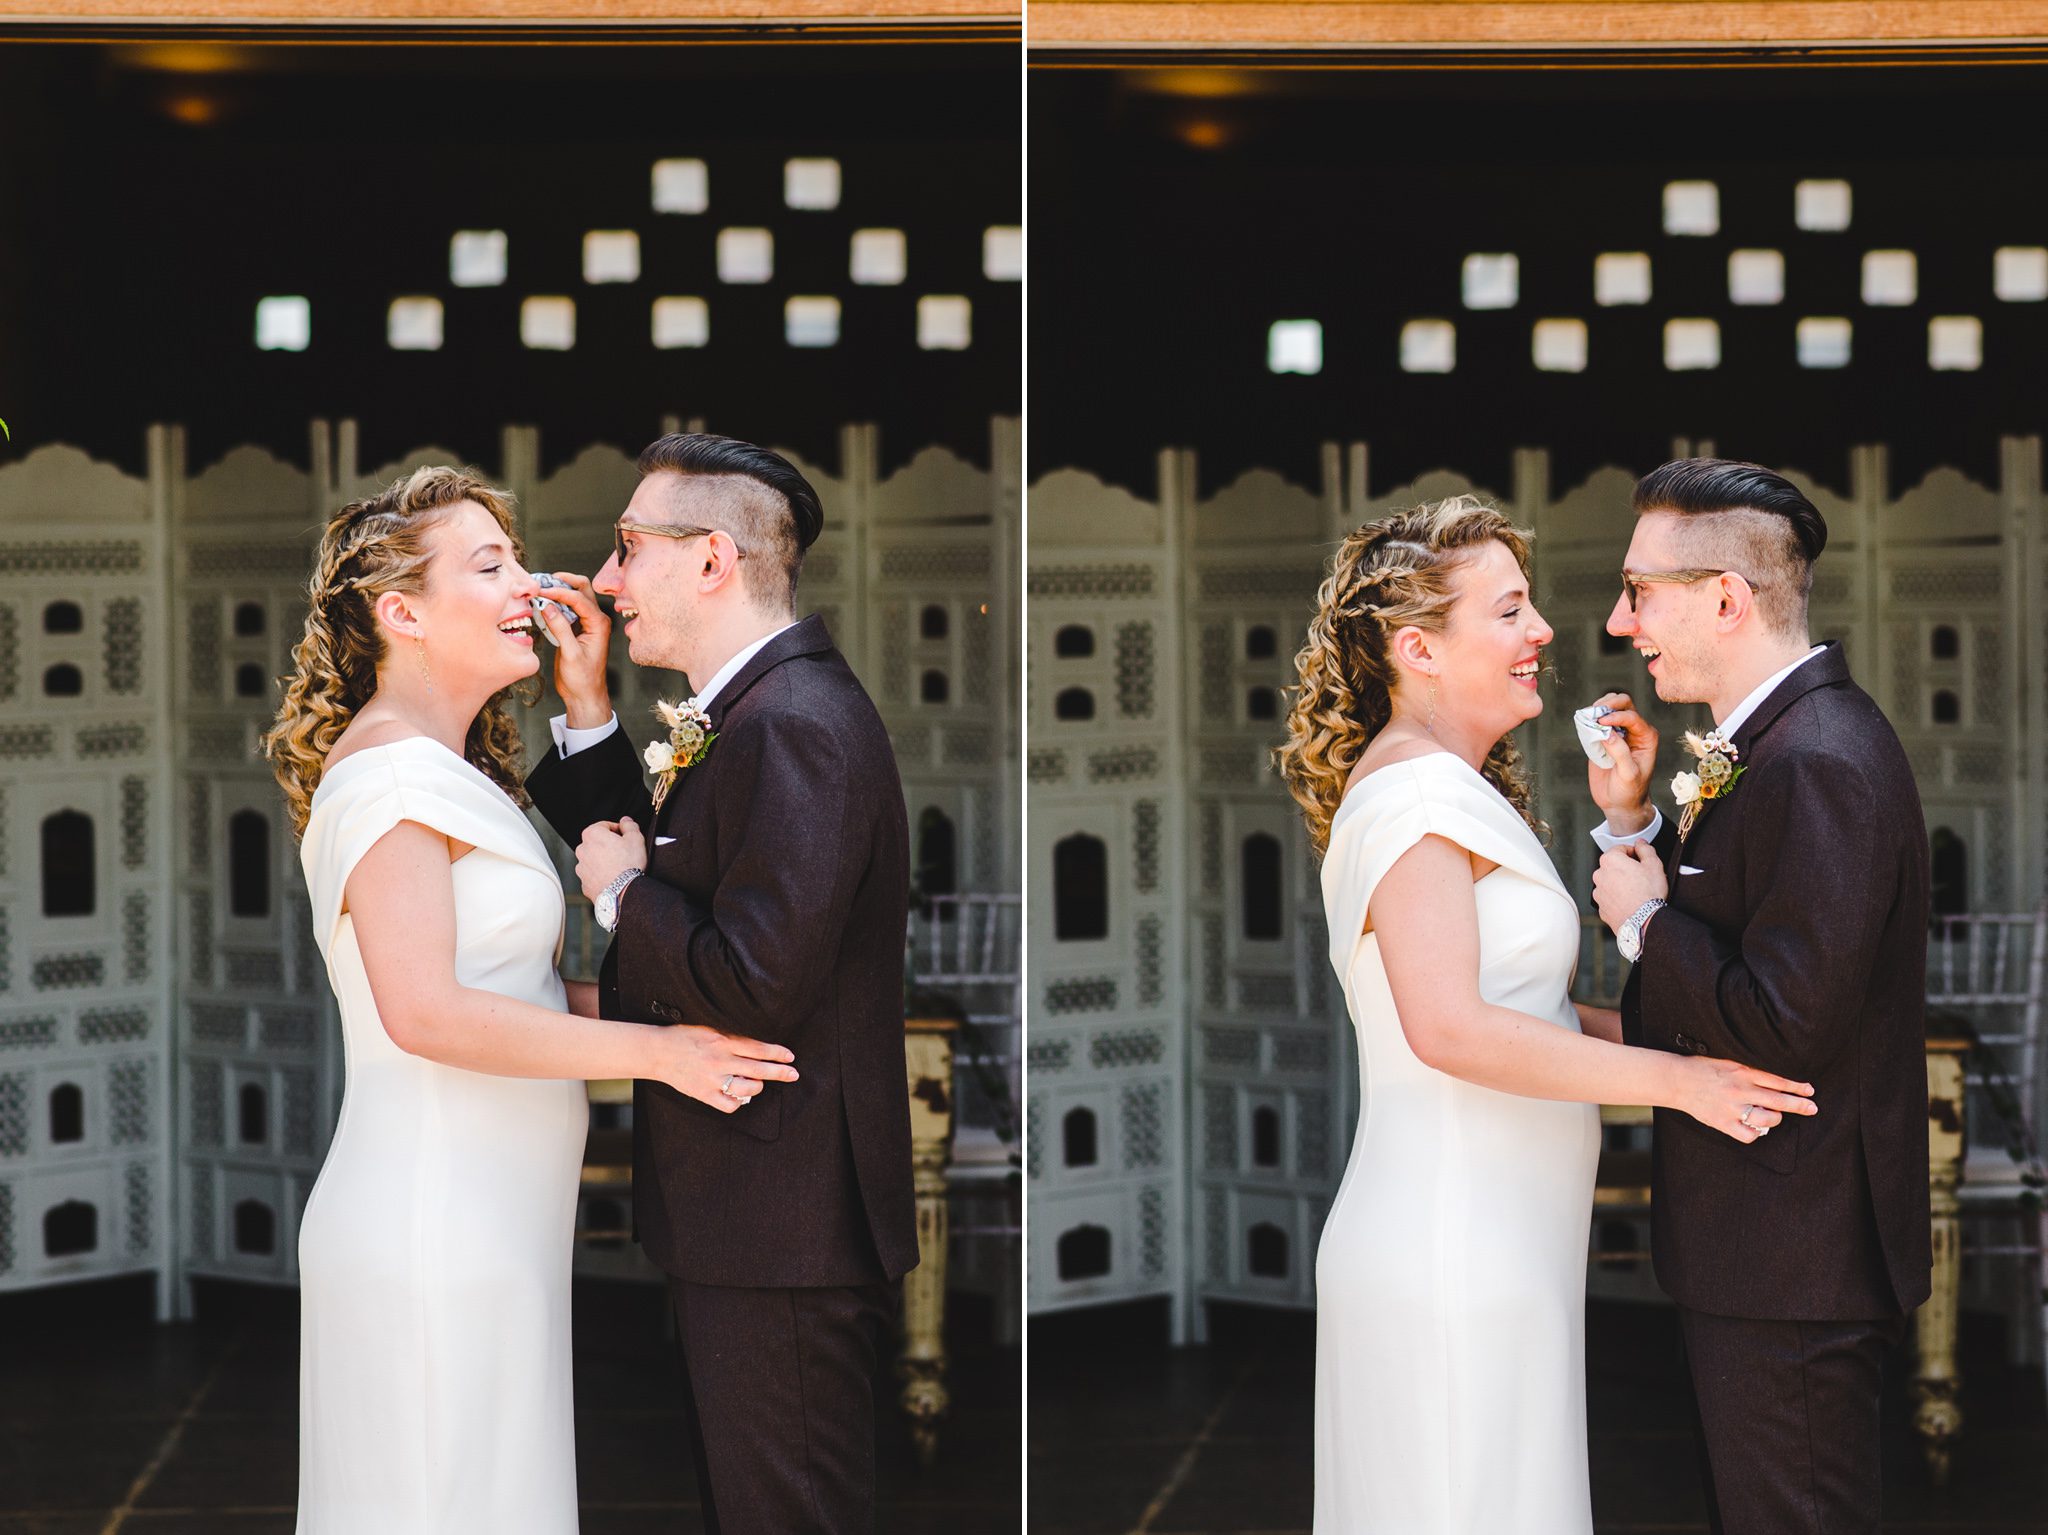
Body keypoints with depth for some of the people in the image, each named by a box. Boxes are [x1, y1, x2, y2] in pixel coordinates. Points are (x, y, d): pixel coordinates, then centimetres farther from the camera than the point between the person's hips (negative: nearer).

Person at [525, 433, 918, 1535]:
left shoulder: (796, 726, -22)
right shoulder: (757, 709, 12)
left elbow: (755, 983, -29)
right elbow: (649, 857, 17)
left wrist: (626, 893, -13)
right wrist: (587, 709, 11)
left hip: (780, 1227, -11)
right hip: (746, 1213, 11)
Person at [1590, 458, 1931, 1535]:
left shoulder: (1823, 765, -23)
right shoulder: (1774, 741, 11)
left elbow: (1783, 1023, -28)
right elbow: (1719, 940, 15)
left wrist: (1646, 919, -14)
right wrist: (1634, 821, 3)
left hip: (1791, 1268, -11)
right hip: (1759, 1246, 11)